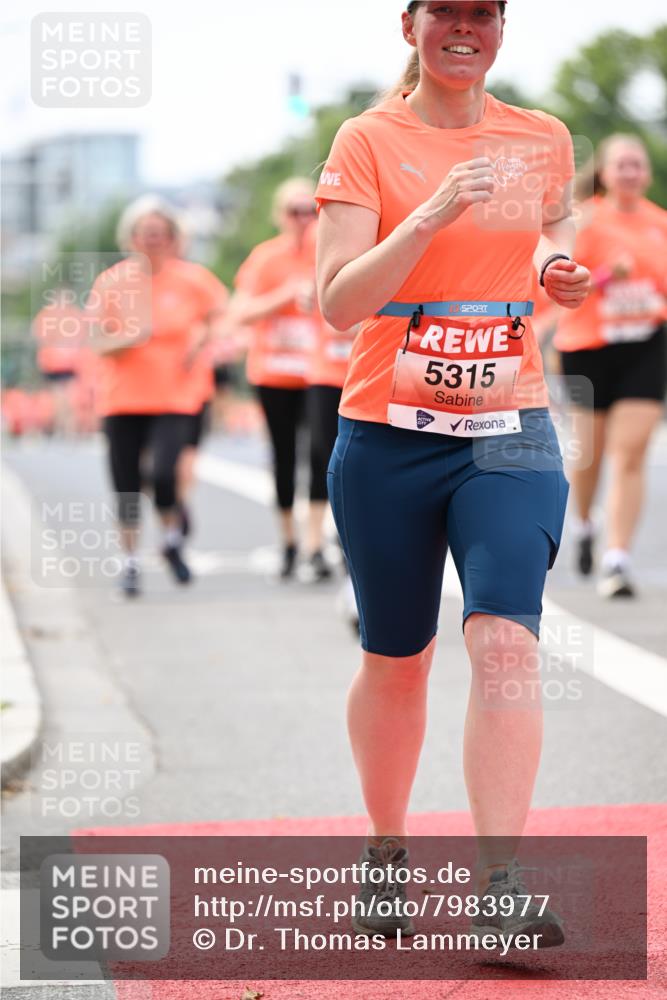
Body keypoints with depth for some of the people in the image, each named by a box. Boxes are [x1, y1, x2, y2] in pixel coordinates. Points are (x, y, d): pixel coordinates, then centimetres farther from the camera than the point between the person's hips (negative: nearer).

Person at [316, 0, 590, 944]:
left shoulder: (544, 140, 6)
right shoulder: (369, 141, -3)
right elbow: (338, 301, -12)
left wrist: (559, 266, 1)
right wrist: (435, 213, -23)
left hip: (509, 434, 1)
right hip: (386, 439, -1)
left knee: (505, 636, -18)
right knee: (395, 658, 11)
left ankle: (501, 884, -19)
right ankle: (386, 853, 33)